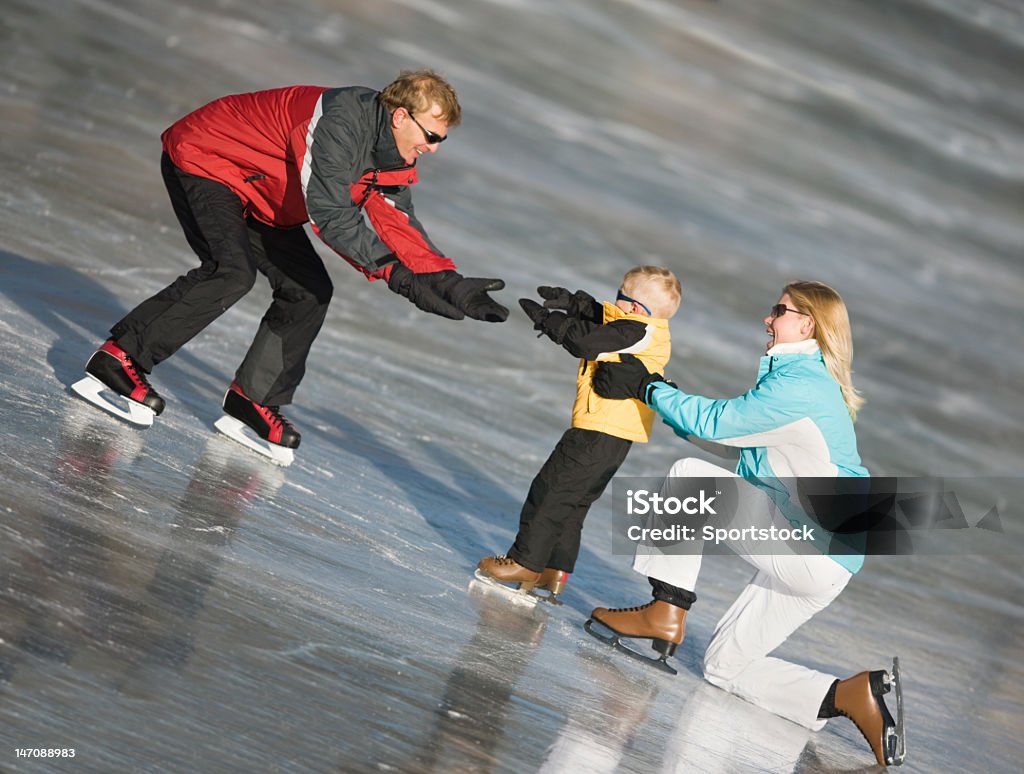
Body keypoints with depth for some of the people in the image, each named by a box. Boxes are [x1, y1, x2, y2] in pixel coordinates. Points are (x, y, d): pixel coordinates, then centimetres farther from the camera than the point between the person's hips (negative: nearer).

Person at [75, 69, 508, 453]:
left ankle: (255, 399, 12)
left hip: (259, 201, 10)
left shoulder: (393, 159, -4)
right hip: (201, 161, -10)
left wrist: (449, 284, -15)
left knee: (309, 291, 3)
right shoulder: (342, 119, -33)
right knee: (232, 272, -30)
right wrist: (397, 274, -36)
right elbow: (330, 215, -37)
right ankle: (119, 357, -22)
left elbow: (399, 228, -3)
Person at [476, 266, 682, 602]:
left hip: (600, 430, -10)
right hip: (617, 435, 10)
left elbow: (587, 342, -24)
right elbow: (602, 317, 23)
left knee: (551, 490, -4)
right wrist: (572, 302, 8)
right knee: (573, 502, 17)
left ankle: (526, 563, -1)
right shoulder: (649, 332, 13)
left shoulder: (638, 332, -17)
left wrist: (547, 320, -13)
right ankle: (555, 571, 20)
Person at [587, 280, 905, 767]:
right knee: (723, 664, 10)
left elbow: (713, 423, -12)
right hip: (812, 561, 10)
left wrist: (647, 388, 0)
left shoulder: (799, 385, -16)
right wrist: (657, 390, 13)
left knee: (689, 475, -10)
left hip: (815, 548, -10)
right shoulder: (810, 381, 17)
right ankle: (855, 697, -1)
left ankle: (664, 614, -8)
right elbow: (718, 427, 19)